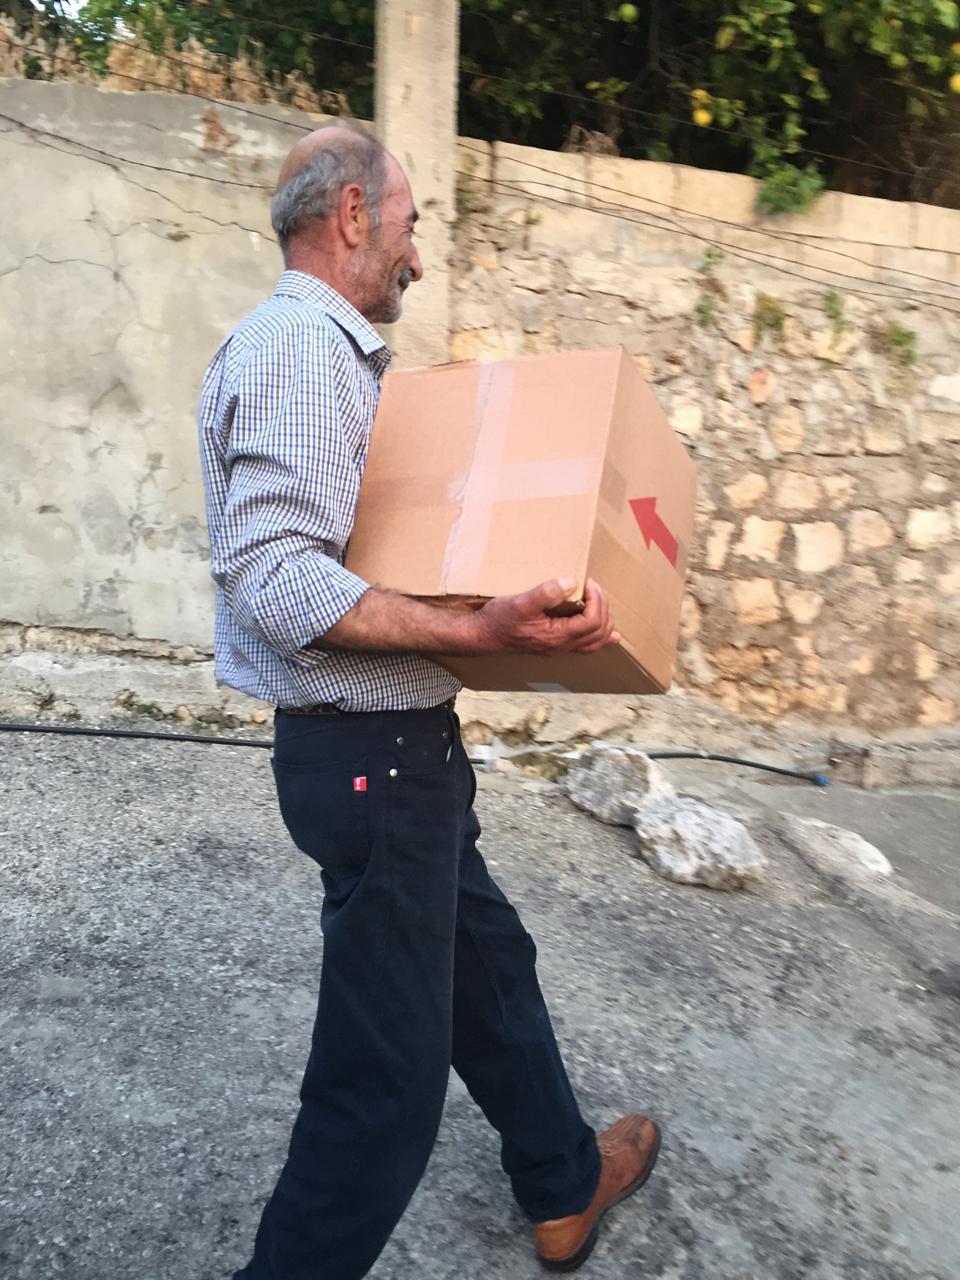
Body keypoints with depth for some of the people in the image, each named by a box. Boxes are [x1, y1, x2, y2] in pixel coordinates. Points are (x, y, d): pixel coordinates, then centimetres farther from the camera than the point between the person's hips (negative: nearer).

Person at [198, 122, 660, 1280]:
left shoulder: (322, 350, 15)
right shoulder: (301, 348, -17)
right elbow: (273, 577, -28)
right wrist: (477, 632, -33)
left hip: (394, 747, 11)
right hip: (369, 755, -11)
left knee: (488, 960, 24)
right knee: (389, 1068, 1)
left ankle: (563, 1186, 45)